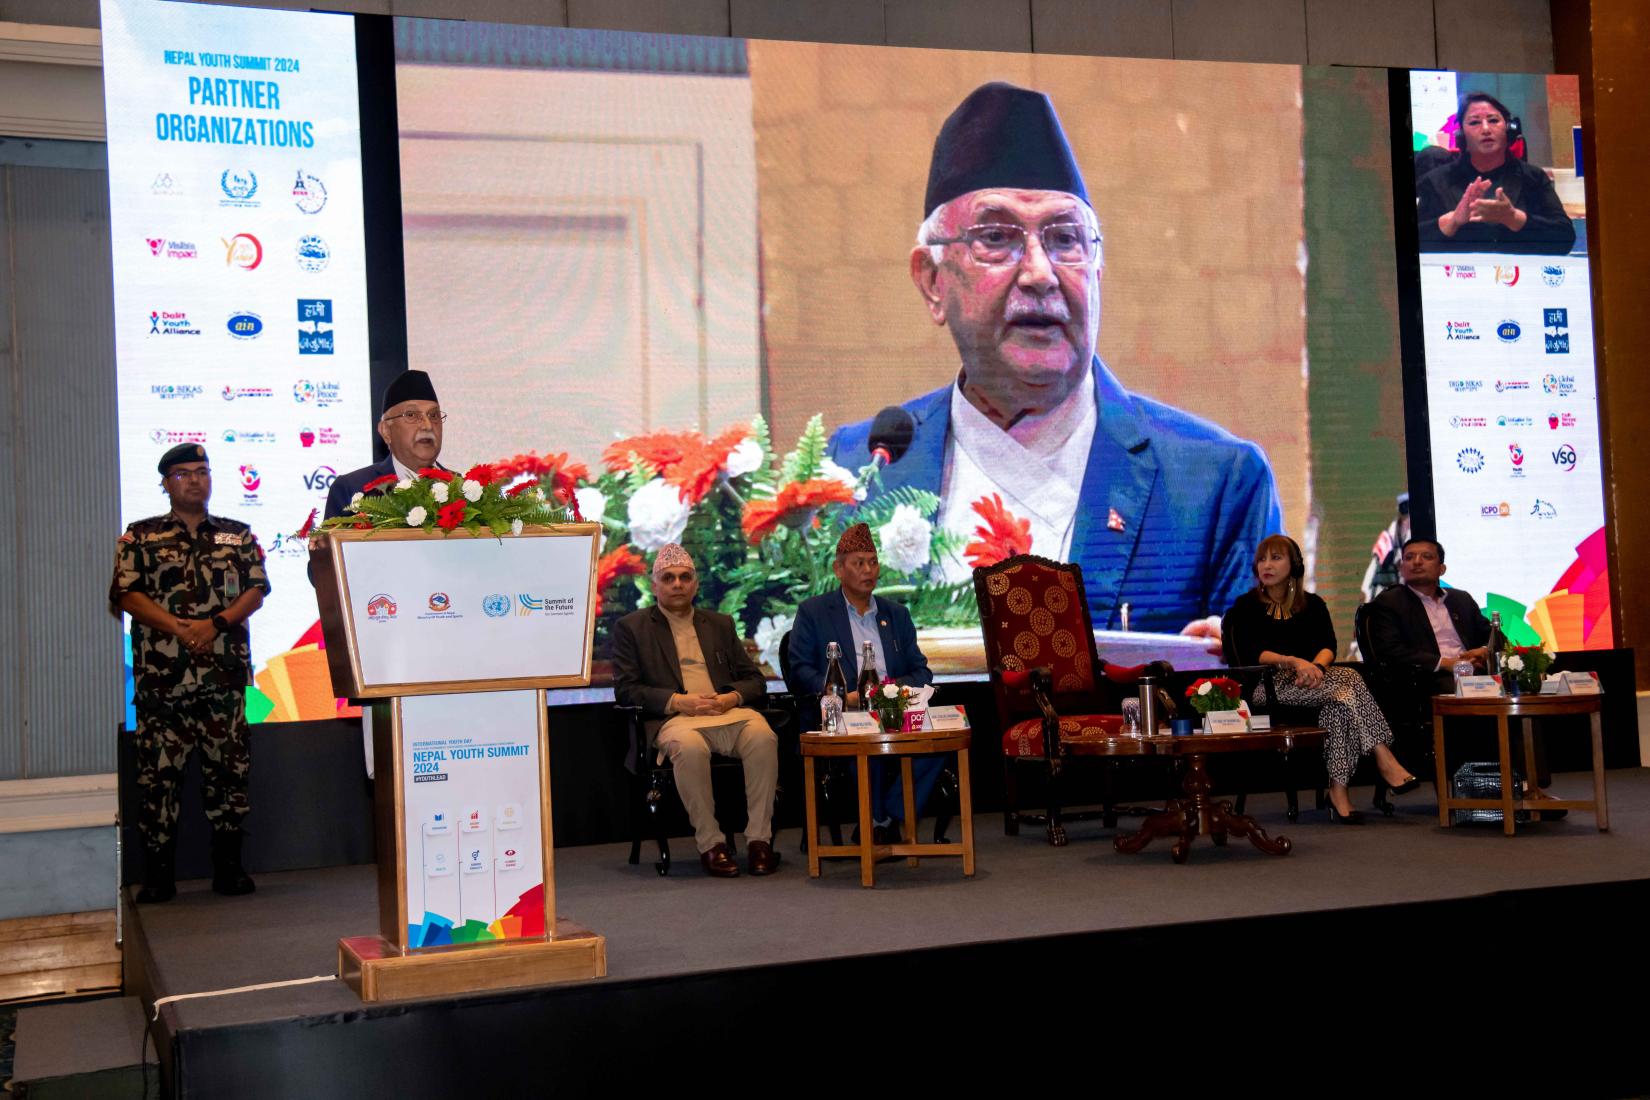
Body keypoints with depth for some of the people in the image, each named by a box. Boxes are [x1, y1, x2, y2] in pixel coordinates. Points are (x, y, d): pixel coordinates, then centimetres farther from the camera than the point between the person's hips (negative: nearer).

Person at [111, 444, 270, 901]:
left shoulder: (239, 536, 14)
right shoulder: (140, 537, 9)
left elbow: (256, 590, 6)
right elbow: (126, 593, -1)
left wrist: (217, 624, -11)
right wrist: (178, 628, -13)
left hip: (225, 674, 2)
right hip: (160, 674, -2)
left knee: (228, 769, 3)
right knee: (158, 772, -2)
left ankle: (228, 867, 12)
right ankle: (158, 874, 5)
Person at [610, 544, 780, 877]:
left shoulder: (720, 624, 24)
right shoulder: (631, 627, 13)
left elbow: (755, 679, 21)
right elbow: (625, 689, 2)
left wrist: (732, 697, -3)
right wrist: (677, 701, -11)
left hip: (729, 712, 3)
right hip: (674, 719, -3)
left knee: (763, 736, -30)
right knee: (688, 747, -38)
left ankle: (759, 838, -21)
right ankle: (710, 843, -24)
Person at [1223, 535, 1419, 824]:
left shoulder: (1312, 604, 18)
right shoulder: (1246, 606, 8)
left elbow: (1328, 646, 3)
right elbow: (1249, 654, -7)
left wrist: (1316, 665, -22)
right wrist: (1294, 662, -22)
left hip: (1309, 678, 4)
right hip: (1269, 685, -3)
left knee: (1340, 698, -34)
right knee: (1349, 681, -29)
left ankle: (1339, 790, -36)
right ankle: (1384, 760, -32)